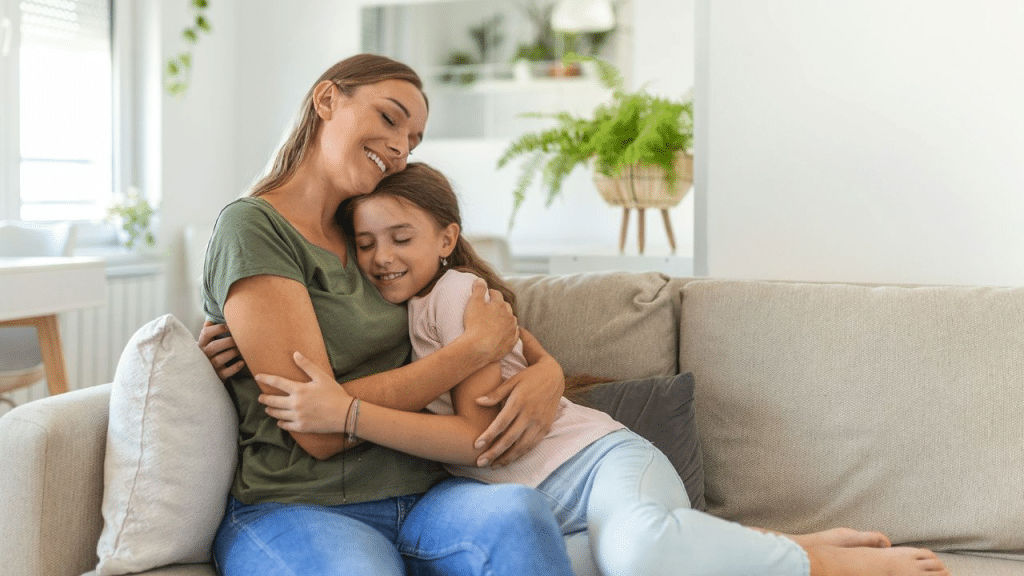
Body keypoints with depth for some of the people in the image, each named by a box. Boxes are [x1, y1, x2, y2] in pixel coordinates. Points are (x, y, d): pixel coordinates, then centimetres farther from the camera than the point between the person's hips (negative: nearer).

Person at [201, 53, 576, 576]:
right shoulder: (250, 227, -6)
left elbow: (498, 317, 24)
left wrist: (547, 371, -1)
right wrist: (479, 347, -9)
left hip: (419, 494, 6)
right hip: (294, 511, -5)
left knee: (516, 512, -28)